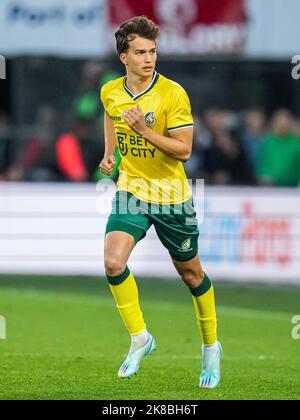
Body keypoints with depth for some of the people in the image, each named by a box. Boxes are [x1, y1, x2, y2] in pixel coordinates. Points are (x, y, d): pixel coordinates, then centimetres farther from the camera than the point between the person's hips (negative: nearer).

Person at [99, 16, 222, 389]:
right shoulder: (110, 93, -2)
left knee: (190, 272, 11)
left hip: (171, 196, -3)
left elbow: (184, 150, -18)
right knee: (113, 262, -20)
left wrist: (145, 131, -29)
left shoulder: (173, 94, -16)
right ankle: (139, 338, -3)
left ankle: (211, 347, 31)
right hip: (130, 191, 3)